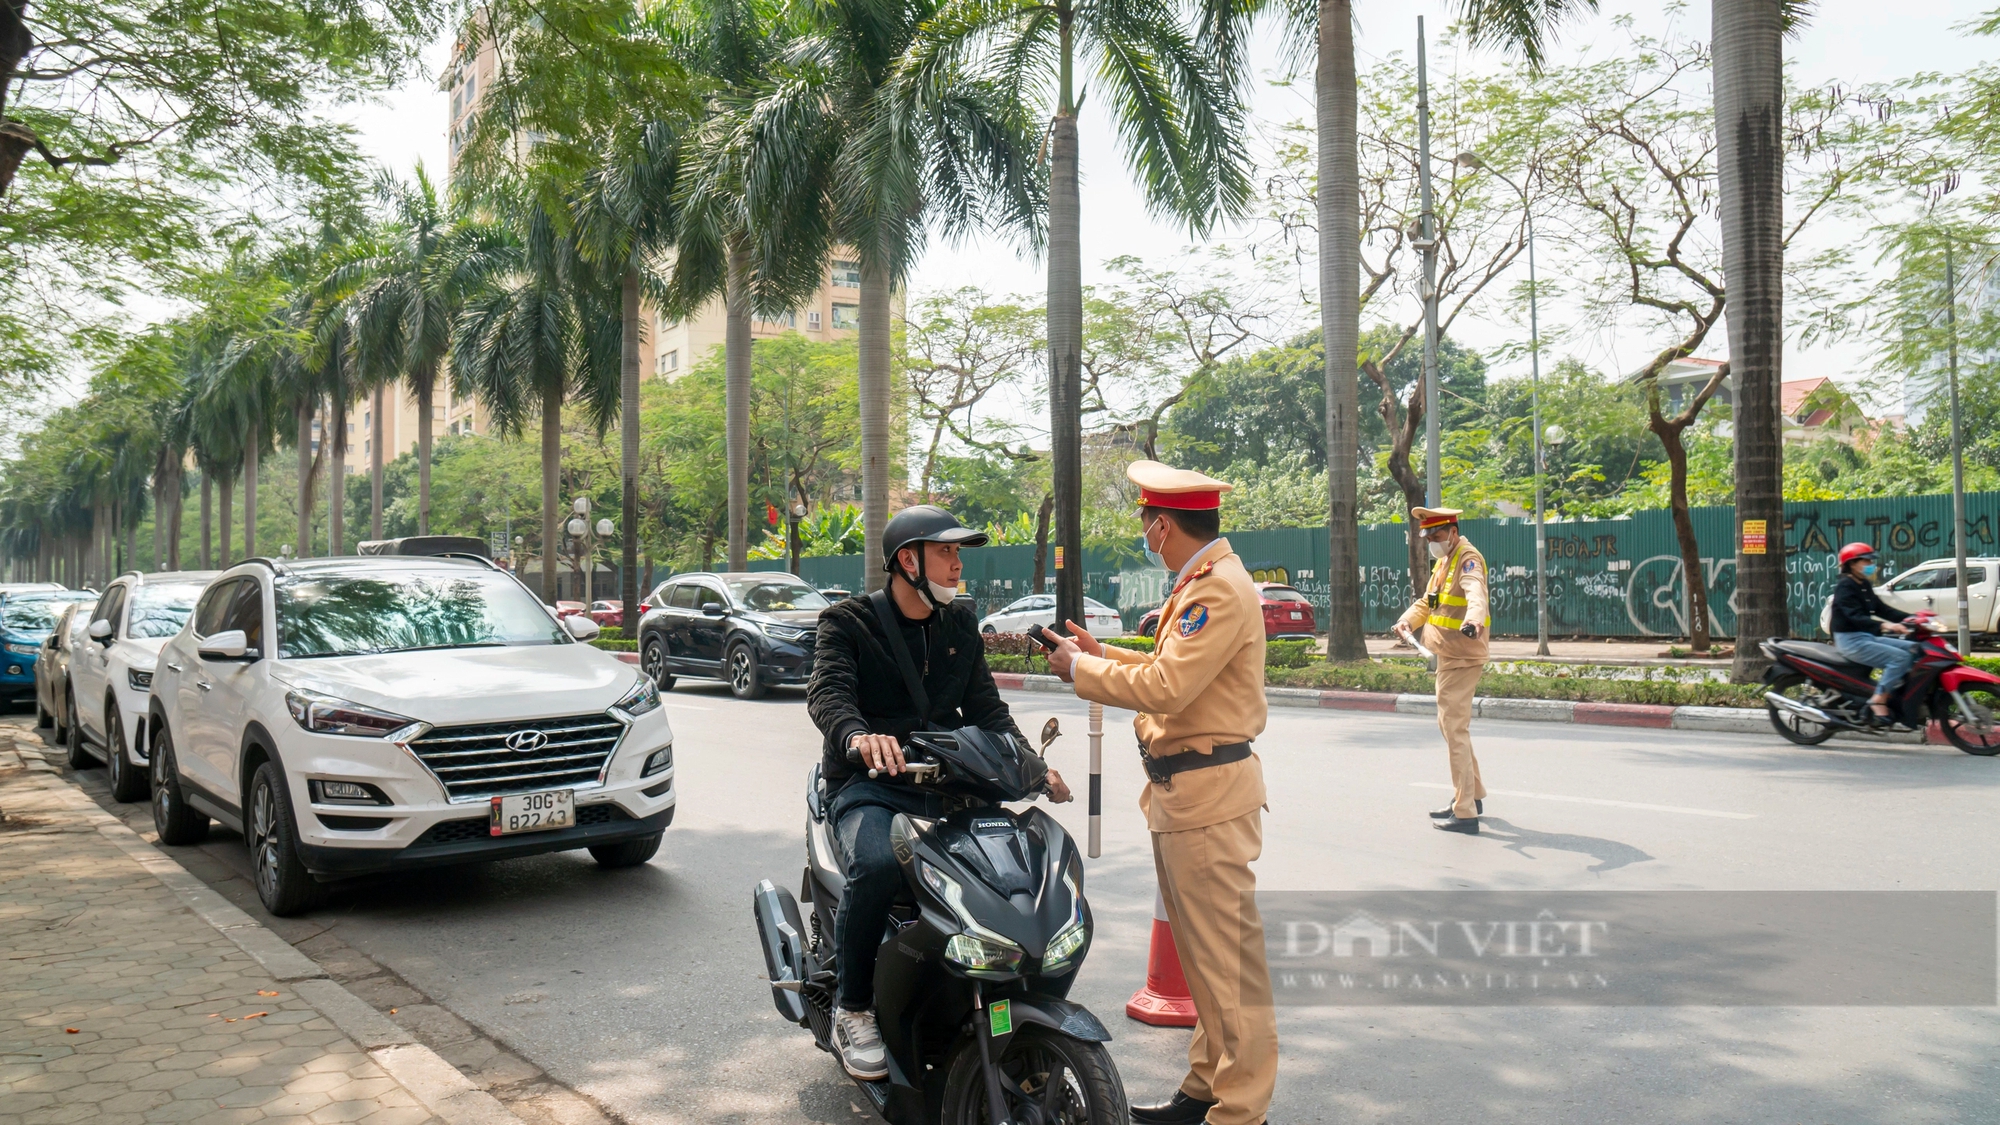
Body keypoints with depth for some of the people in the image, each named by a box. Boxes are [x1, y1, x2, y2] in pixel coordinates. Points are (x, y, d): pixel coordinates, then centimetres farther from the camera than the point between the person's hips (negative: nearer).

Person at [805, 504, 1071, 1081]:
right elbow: (827, 692, -18)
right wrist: (859, 737, -41)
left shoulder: (961, 623, 17)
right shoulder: (848, 622, 0)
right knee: (878, 865, -35)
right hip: (867, 784, -4)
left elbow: (985, 706, 15)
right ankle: (853, 1012, -15)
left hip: (943, 783, 5)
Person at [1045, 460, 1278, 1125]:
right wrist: (1102, 655, 20)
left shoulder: (1221, 588, -17)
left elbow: (1165, 688, -23)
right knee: (1198, 952, 17)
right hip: (1178, 792, 11)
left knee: (1226, 957, -4)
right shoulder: (1198, 583, 17)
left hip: (1209, 794, -11)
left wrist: (1081, 669, -11)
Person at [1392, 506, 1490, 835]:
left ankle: (1465, 814, -4)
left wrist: (1473, 621, -56)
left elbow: (1476, 592, -36)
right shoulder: (1442, 561, 15)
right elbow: (1427, 601, 19)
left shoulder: (1468, 558, -16)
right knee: (1449, 725, 21)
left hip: (1462, 658, -10)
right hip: (1449, 657, 10)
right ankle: (1473, 795, 35)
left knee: (1455, 730, -9)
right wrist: (1408, 621, 0)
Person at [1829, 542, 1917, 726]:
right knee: (1899, 657, -22)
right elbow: (1855, 617, -25)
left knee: (1912, 648, 1)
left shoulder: (1865, 586, 17)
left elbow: (1881, 609, 14)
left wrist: (1910, 618, 1)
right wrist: (1884, 626, -39)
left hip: (1867, 637, 10)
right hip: (1851, 640, -10)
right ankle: (1878, 701, -22)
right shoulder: (1845, 587, -13)